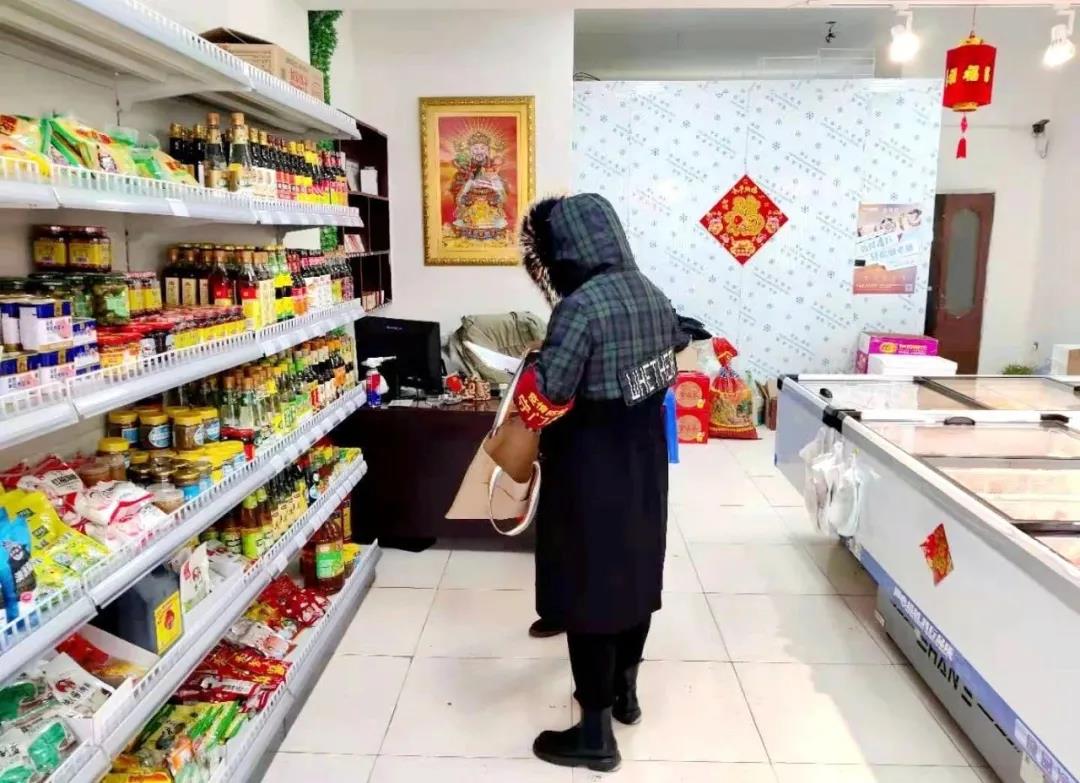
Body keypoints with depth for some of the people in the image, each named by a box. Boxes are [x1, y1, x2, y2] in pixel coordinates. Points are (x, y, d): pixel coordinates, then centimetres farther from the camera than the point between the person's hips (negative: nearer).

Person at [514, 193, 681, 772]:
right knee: (634, 572, 20)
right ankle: (624, 691, 40)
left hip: (591, 474, -8)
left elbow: (542, 399, -23)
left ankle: (595, 734, 18)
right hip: (645, 464, 8)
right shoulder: (651, 294, 3)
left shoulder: (581, 306, -22)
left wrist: (534, 368, -3)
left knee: (587, 590, 4)